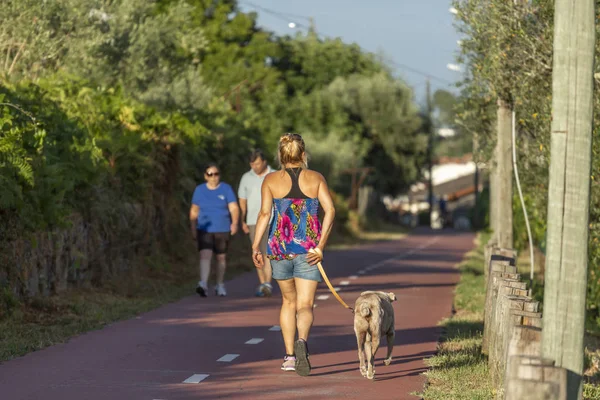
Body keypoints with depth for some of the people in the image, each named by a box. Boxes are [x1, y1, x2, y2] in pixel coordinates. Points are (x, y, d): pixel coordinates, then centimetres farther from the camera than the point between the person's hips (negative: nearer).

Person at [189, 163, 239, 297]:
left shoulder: (226, 189, 0)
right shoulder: (199, 190, 5)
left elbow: (234, 208, -6)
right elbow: (194, 211, 12)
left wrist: (235, 223, -22)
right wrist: (193, 229, 10)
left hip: (222, 230, 0)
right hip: (204, 230, 0)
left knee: (221, 257, 9)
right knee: (205, 255, -16)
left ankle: (220, 285, 24)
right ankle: (203, 285, -28)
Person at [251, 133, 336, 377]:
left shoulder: (271, 180, 1)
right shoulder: (316, 178, 2)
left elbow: (264, 213, -9)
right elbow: (330, 210, -8)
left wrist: (256, 247, -8)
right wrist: (320, 246, -8)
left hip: (280, 247, 1)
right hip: (308, 249, -1)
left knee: (288, 301, 20)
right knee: (305, 306, -2)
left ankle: (289, 355, 18)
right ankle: (302, 341, -32)